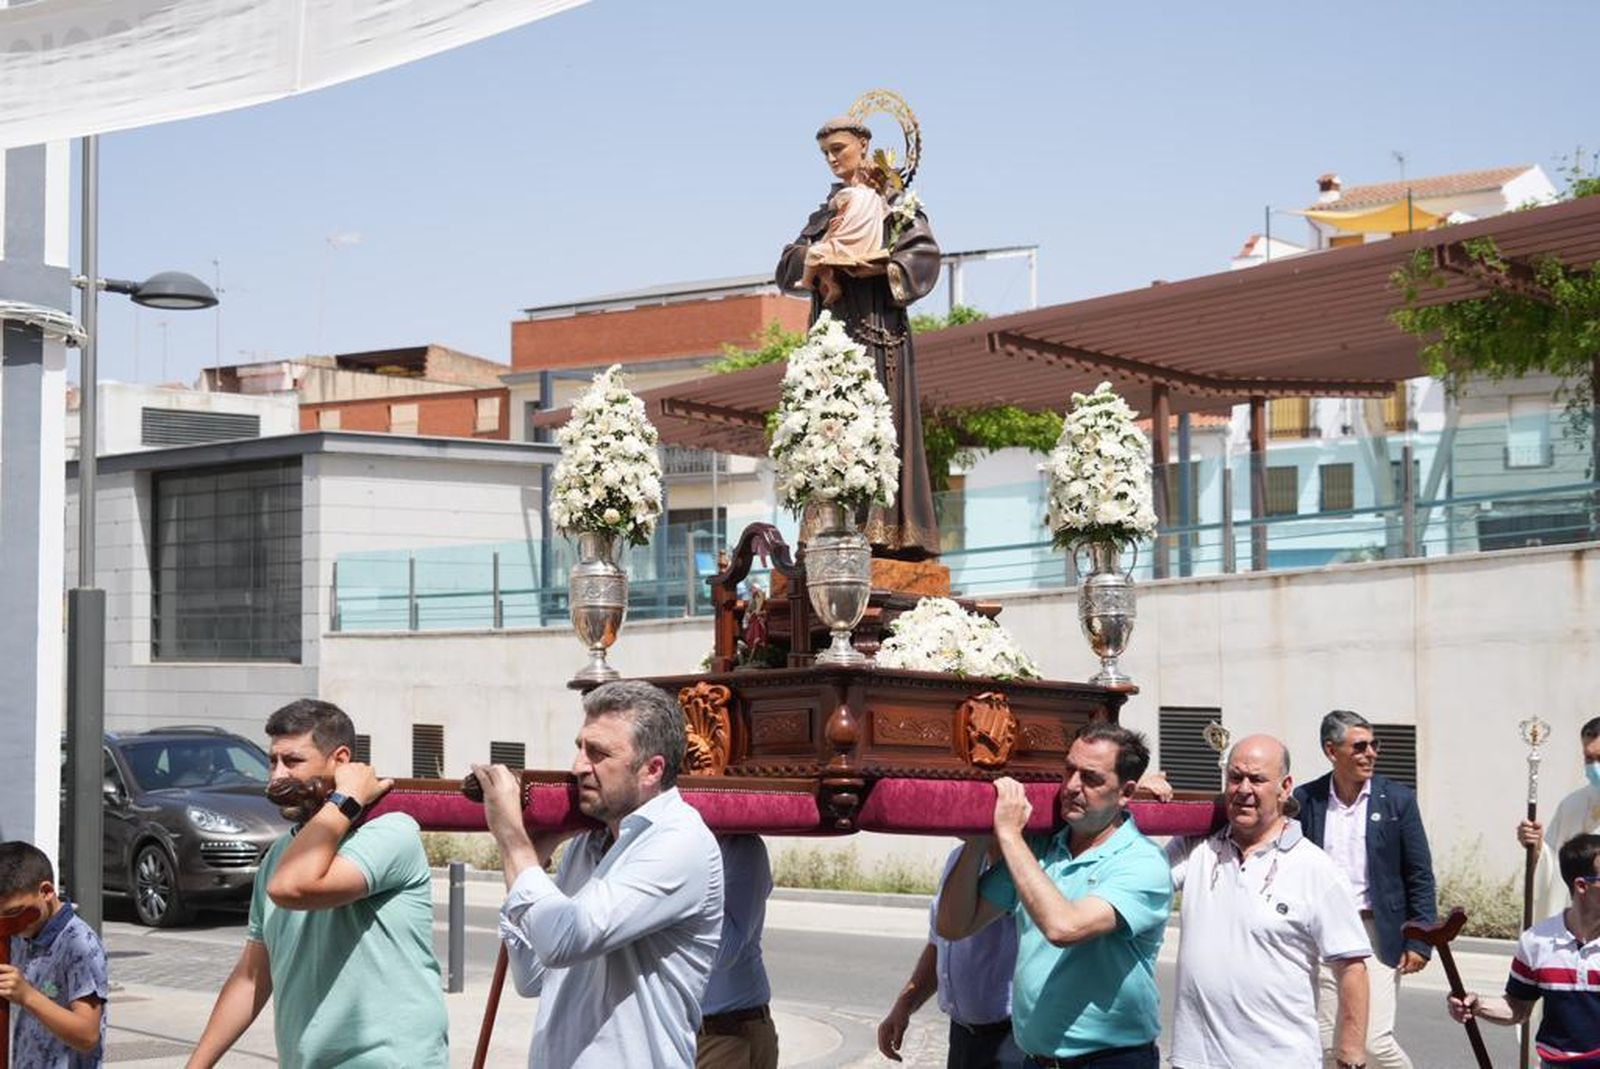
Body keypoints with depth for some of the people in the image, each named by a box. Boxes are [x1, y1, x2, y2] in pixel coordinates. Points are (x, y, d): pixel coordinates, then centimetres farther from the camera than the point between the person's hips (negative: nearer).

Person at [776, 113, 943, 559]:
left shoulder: (893, 201, 8)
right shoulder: (827, 209, 22)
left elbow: (925, 254, -4)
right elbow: (787, 266, 15)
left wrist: (881, 268, -19)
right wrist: (813, 257, -7)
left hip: (876, 325, -5)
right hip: (834, 326, 5)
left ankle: (887, 529, -16)